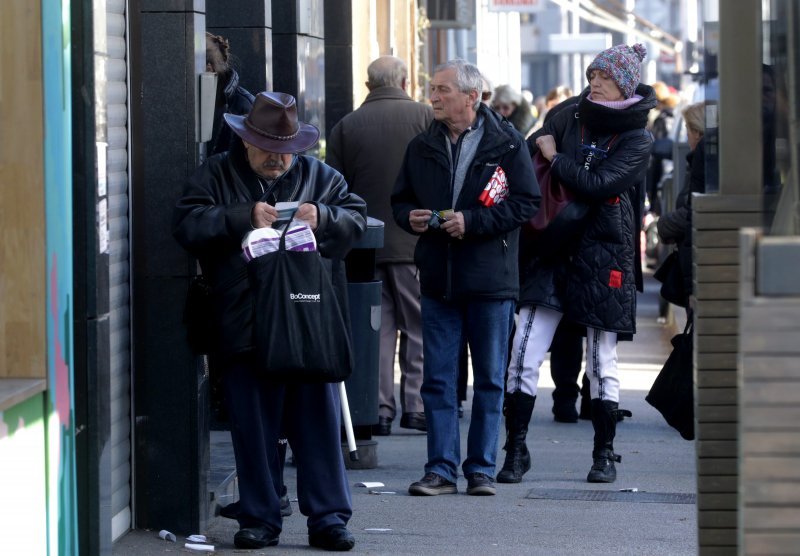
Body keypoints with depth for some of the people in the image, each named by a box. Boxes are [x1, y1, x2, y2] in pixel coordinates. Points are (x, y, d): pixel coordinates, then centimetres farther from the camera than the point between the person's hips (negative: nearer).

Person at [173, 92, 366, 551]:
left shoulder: (318, 176, 13)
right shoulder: (217, 175, 6)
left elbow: (358, 218, 11)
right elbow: (188, 224, -6)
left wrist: (323, 218, -8)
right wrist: (243, 217, -16)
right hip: (244, 326, -1)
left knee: (320, 421, 1)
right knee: (254, 427, 4)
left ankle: (328, 518, 7)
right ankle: (260, 520, 13)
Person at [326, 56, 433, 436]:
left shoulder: (346, 126, 4)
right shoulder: (425, 117, -2)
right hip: (416, 242, -2)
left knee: (377, 326, 6)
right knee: (418, 325, 4)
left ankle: (379, 408, 3)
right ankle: (416, 405, 1)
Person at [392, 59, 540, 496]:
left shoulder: (505, 144, -5)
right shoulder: (422, 148, 10)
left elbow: (526, 204, -9)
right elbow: (400, 200, 19)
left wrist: (472, 221, -17)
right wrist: (410, 217, -4)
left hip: (491, 280, -4)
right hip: (438, 279, 4)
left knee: (489, 380, 5)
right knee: (437, 380, 2)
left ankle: (481, 470, 12)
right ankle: (442, 469, 7)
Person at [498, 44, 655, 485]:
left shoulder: (637, 140, -3)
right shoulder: (569, 118, 8)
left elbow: (598, 184, -16)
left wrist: (555, 158, -8)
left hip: (603, 255, -3)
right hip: (552, 248, 3)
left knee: (602, 362, 4)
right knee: (523, 356, -5)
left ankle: (604, 454, 18)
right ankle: (516, 451, 2)